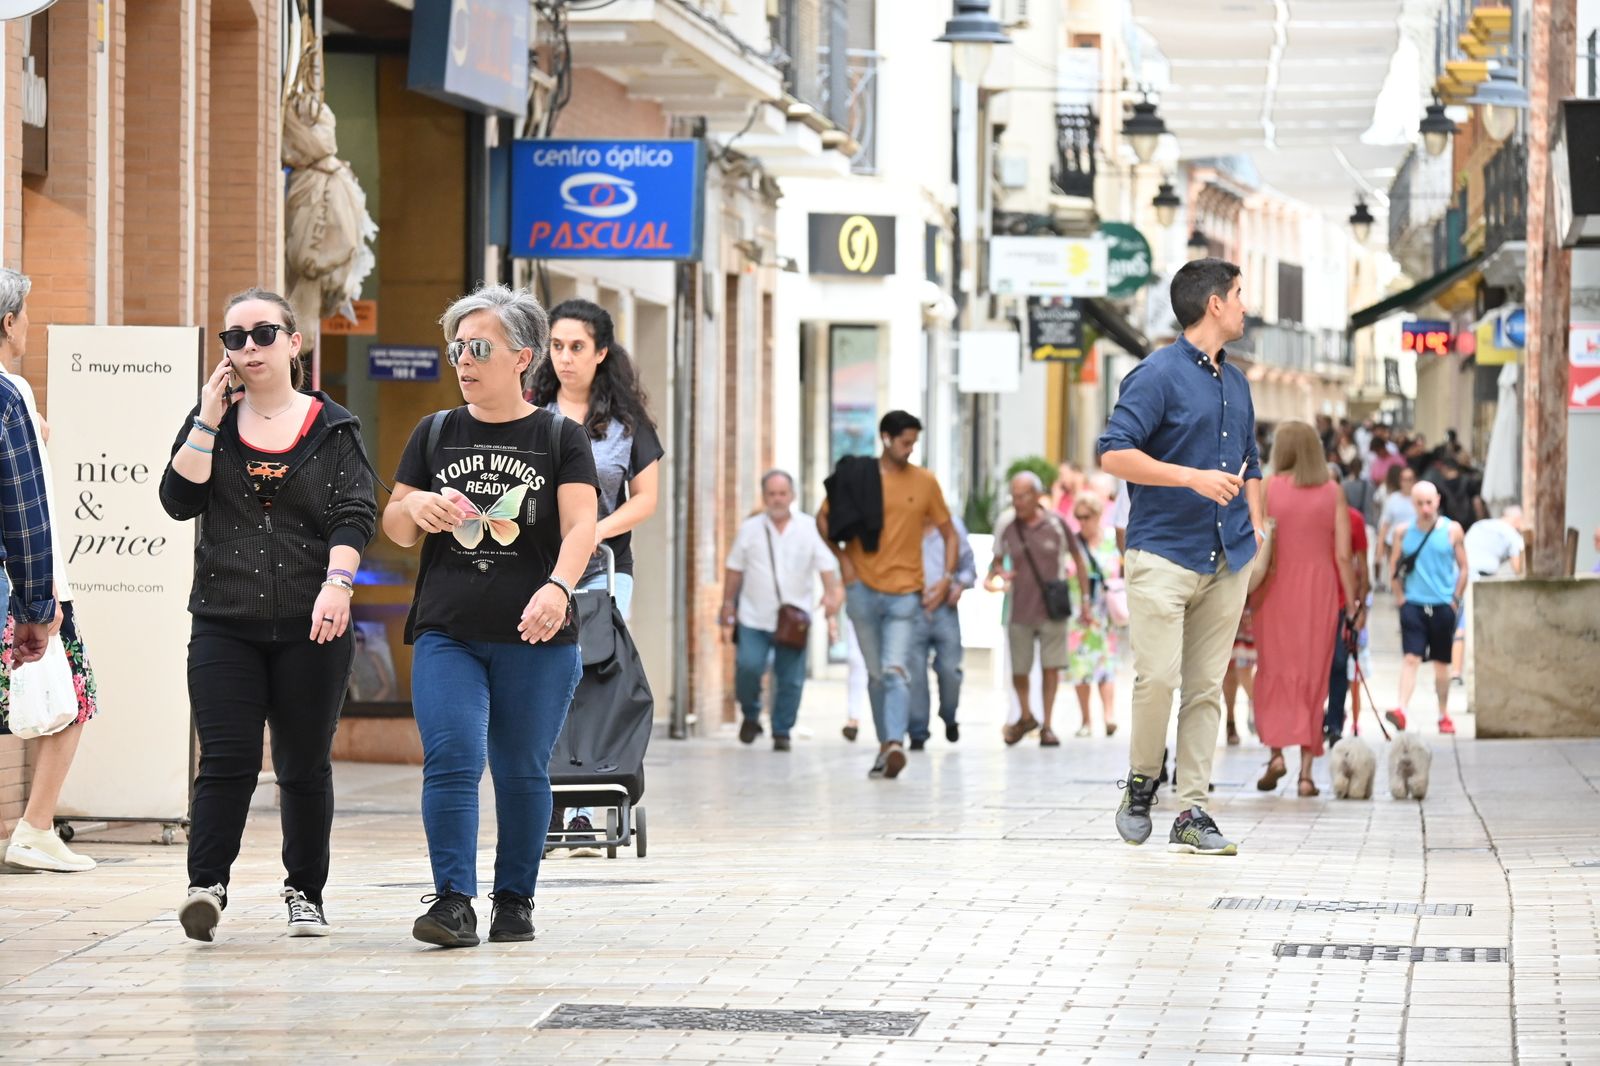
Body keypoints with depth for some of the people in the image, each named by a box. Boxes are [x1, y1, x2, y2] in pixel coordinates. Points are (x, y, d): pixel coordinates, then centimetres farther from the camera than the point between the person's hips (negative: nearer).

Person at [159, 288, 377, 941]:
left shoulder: (332, 428, 5)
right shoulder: (212, 422, 11)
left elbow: (355, 514, -3)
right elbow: (179, 500, -2)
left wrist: (337, 582, -18)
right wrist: (208, 420, -6)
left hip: (311, 626, -1)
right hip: (224, 623, 1)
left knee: (305, 765, 6)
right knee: (227, 759, -12)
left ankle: (305, 893, 17)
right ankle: (206, 886, -16)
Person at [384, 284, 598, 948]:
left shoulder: (560, 438, 3)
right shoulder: (435, 434, 11)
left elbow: (582, 525, -10)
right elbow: (395, 530, 15)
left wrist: (557, 587, -29)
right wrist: (414, 506, -10)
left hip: (535, 641, -1)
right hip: (446, 633, 1)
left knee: (522, 772, 6)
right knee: (451, 760, -13)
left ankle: (515, 900, 19)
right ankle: (454, 903, -16)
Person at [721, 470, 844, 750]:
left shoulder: (810, 528, 3)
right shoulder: (750, 529, 6)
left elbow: (826, 567, -1)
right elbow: (734, 572, 10)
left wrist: (832, 594, -19)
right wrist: (728, 615, 8)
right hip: (754, 619, 0)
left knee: (791, 680, 0)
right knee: (748, 667, -12)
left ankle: (782, 732, 13)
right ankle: (750, 715, 13)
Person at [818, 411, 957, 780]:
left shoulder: (925, 482, 2)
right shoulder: (856, 476, 1)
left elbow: (949, 533, 11)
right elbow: (823, 518, 13)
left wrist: (947, 578, -1)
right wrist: (842, 557, 0)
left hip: (905, 593, -1)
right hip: (864, 590, 1)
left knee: (895, 670, -16)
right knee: (876, 674, 9)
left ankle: (894, 744, -28)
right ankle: (886, 745, 17)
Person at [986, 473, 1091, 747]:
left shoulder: (1056, 524, -7)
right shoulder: (1005, 524, -4)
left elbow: (1078, 559, 4)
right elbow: (997, 560, 10)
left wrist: (1085, 598, 4)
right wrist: (998, 574, -14)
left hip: (1052, 608, -1)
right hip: (1019, 609, 2)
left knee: (1051, 666, -2)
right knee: (1018, 668, 8)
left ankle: (1047, 726, 6)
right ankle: (1026, 717, 30)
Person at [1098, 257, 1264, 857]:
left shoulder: (1236, 383, 18)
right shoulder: (1159, 375, -7)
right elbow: (1114, 453, -15)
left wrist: (1254, 523, 16)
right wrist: (1193, 477, -20)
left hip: (1227, 560, 7)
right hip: (1164, 553, -7)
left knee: (1206, 687, 4)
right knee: (1158, 676, -13)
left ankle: (1192, 813, 6)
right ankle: (1140, 784, 9)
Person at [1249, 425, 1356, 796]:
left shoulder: (1267, 489, -3)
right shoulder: (1333, 492, 2)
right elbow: (1343, 555, -2)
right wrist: (1351, 601, 4)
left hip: (1277, 589, -1)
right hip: (1320, 589, 1)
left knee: (1274, 671, 10)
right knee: (1314, 676, 6)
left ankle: (1276, 751, -7)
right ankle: (1306, 769, 3)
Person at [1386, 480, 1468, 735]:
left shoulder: (1452, 531, 0)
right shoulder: (1404, 532, 2)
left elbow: (1463, 568, 5)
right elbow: (1394, 566, 9)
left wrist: (1455, 598, -1)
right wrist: (1400, 595, 1)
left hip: (1443, 606, 0)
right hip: (1413, 604, 0)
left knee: (1441, 663, 10)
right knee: (1411, 657, -14)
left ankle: (1444, 715, 22)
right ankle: (1402, 710, -25)